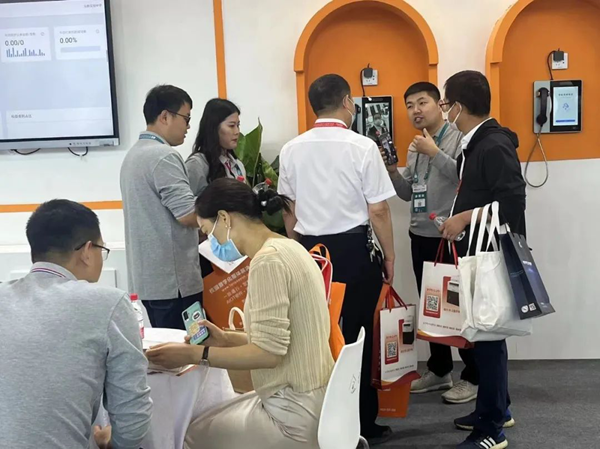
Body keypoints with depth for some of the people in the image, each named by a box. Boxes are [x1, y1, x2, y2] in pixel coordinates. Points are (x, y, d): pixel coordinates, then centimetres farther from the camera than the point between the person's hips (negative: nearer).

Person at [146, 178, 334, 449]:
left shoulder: (267, 261, -20)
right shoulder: (286, 248, 8)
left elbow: (269, 352, -22)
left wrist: (195, 354, -16)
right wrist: (228, 339, 8)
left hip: (297, 413, -9)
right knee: (207, 422, 17)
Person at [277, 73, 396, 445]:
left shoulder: (292, 150, 3)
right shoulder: (362, 146, -10)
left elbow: (289, 211, 10)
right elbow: (378, 210, -9)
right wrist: (389, 256, 3)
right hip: (354, 249, -4)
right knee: (357, 334, 6)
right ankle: (362, 424, 17)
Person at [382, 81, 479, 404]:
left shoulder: (458, 138, -9)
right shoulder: (415, 147, 15)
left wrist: (434, 152, -21)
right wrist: (392, 171, 1)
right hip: (421, 237, 8)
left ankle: (474, 377, 11)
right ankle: (439, 370, 27)